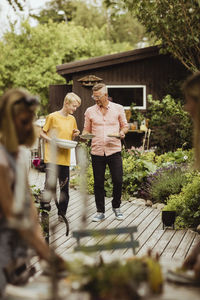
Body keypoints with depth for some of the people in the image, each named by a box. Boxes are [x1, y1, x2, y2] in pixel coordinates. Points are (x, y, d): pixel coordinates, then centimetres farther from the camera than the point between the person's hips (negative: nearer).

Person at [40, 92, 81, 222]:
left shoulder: (72, 119, 13)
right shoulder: (53, 117, -4)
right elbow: (42, 133, 1)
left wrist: (75, 135, 1)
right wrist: (51, 140, -15)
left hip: (65, 158, 6)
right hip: (52, 158, -6)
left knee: (65, 188, 8)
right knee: (49, 186, -7)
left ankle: (62, 214, 18)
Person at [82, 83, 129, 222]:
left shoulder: (118, 108, 5)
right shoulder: (90, 111, 8)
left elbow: (125, 126, 12)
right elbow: (87, 129, 13)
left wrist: (122, 133, -9)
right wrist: (83, 136, -8)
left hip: (114, 150, -1)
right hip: (97, 152, 1)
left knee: (118, 181, -2)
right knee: (98, 183, 5)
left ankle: (116, 207, 22)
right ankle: (100, 212, 17)